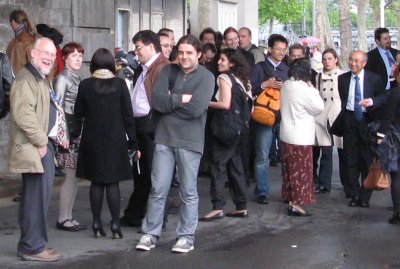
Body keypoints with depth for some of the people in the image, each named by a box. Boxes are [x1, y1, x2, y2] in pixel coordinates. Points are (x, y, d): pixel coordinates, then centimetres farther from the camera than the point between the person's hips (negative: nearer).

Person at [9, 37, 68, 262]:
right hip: (36, 148, -10)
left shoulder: (44, 79, 20)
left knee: (36, 198, 14)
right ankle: (33, 247, -1)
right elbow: (23, 114, -23)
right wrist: (41, 142, -19)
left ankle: (32, 243, 22)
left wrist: (60, 135, 15)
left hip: (46, 145, 10)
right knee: (38, 198, -8)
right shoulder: (26, 79, -13)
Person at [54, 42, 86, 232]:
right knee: (71, 177, -6)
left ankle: (67, 217, 16)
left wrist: (81, 131, 13)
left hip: (78, 131, 8)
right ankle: (63, 219, 2)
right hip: (68, 130, -8)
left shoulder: (77, 78, 15)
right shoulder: (63, 78, -8)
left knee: (75, 176, 9)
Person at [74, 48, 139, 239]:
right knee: (113, 182, 4)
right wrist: (132, 142, 2)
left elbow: (78, 113, 4)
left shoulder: (85, 85, -5)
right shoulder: (119, 84, -6)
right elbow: (128, 114, -4)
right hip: (115, 140, -1)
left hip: (92, 141, 1)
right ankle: (115, 225, 1)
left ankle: (97, 225, 11)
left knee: (96, 182, 9)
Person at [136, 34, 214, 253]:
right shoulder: (168, 71, 6)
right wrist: (180, 99, -13)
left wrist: (169, 102, -9)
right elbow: (156, 100, -6)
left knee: (188, 192, 7)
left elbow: (196, 108, -18)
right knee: (158, 189, 5)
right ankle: (150, 233, 14)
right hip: (164, 138, 3)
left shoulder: (206, 77, -4)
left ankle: (186, 236, 17)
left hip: (190, 141, -2)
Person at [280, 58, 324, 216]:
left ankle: (291, 200, 21)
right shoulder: (303, 88, -20)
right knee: (301, 171, 0)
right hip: (300, 138, -8)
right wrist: (313, 89, -5)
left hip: (286, 135, 8)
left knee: (290, 169, 14)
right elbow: (319, 107, -13)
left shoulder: (286, 86, 4)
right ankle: (297, 204, 1)